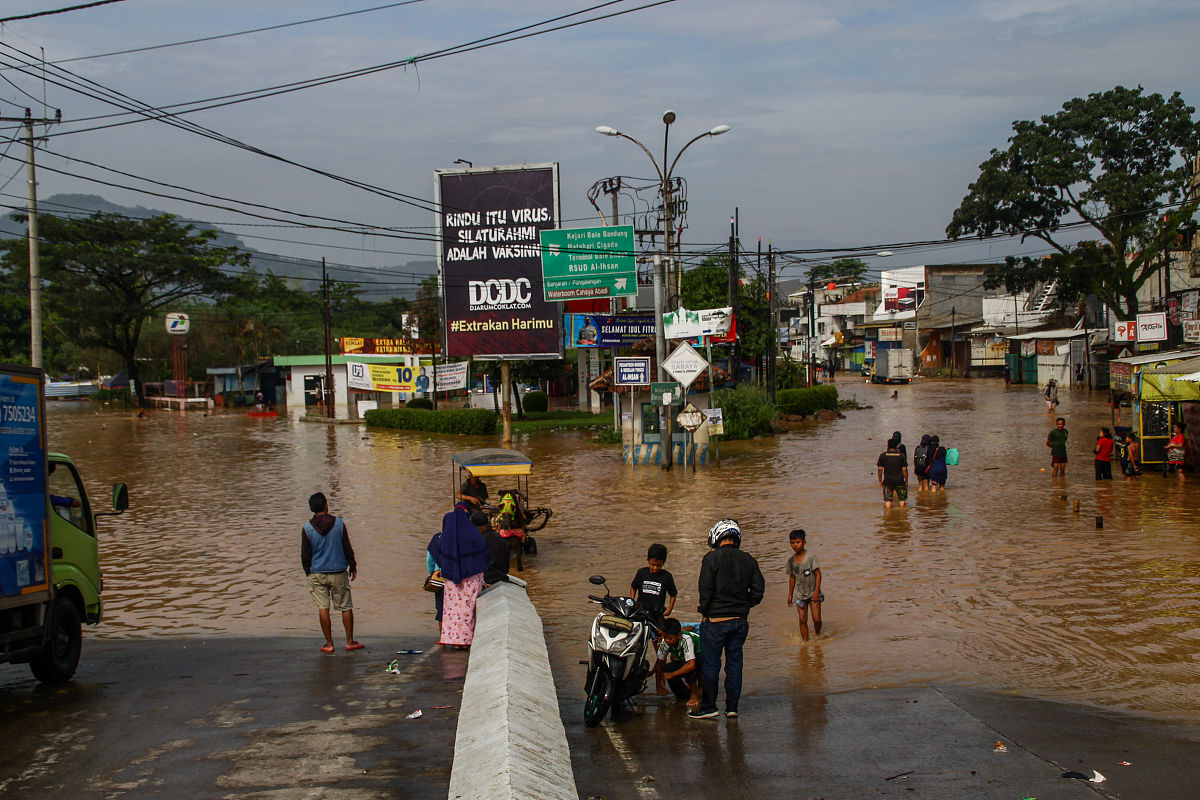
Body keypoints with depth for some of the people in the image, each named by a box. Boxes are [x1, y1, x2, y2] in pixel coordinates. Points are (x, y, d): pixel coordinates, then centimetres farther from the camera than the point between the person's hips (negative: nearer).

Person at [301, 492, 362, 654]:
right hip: (338, 572, 0)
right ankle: (350, 641, 14)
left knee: (323, 608, 5)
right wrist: (353, 567, 10)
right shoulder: (338, 523, -7)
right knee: (346, 607, 10)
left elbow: (305, 555, 0)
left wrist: (308, 572, 15)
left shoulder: (307, 528, -7)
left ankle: (329, 644, 8)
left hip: (317, 573, 0)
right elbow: (347, 548, -1)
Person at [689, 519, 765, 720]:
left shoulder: (712, 558, -9)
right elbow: (758, 589, 6)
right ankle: (732, 706, 14)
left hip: (716, 619, -5)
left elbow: (705, 589, -12)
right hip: (741, 620, 5)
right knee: (735, 662, 11)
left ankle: (708, 706, 6)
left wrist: (704, 612, -2)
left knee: (710, 664, 3)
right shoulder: (748, 560, 5)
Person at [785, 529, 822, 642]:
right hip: (800, 594, 3)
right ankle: (805, 641, 9)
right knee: (803, 620, 0)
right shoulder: (791, 561, -1)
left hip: (813, 593, -3)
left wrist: (816, 591, -16)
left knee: (816, 619, -4)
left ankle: (817, 635, 24)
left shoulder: (810, 557, -13)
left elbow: (818, 574, -11)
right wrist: (790, 595, 13)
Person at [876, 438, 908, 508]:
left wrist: (880, 480, 9)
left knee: (888, 500, 7)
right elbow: (904, 469, -5)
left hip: (887, 481, 0)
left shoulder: (883, 455, -3)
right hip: (899, 481, 0)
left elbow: (880, 469, -2)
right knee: (902, 499, 15)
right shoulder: (901, 455, -5)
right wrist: (906, 481, 5)